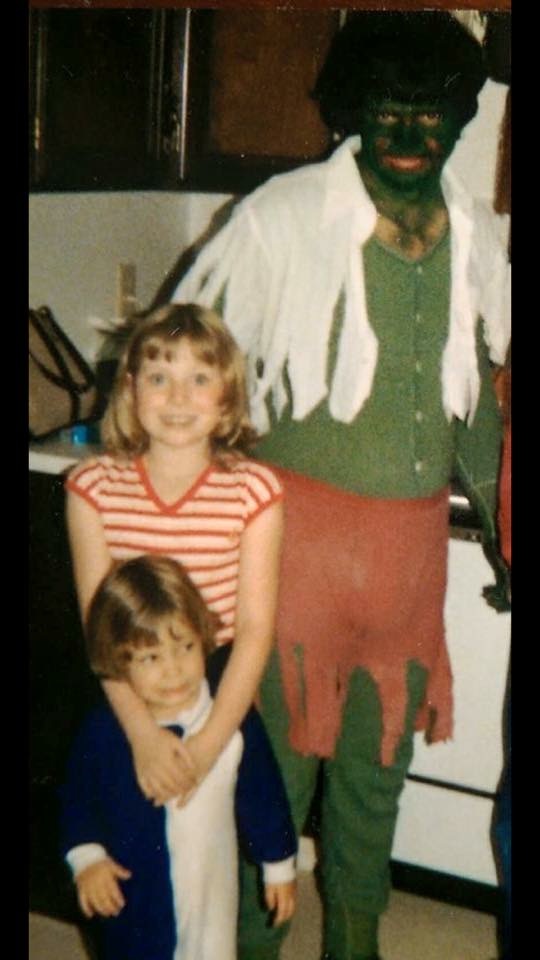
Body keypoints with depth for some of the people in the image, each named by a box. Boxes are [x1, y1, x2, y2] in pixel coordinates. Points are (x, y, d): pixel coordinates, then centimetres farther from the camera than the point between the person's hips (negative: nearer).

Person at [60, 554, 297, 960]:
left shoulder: (235, 721, -18)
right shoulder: (104, 730, -17)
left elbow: (263, 796, -5)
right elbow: (78, 797, -1)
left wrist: (279, 865, 4)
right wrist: (86, 856, -14)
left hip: (210, 887, 0)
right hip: (131, 895, 0)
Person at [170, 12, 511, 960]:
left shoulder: (479, 239, 6)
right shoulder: (284, 216, -10)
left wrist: (499, 516, 19)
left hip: (414, 542, 5)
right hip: (301, 527, -5)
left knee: (379, 759, 18)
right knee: (279, 751, 5)